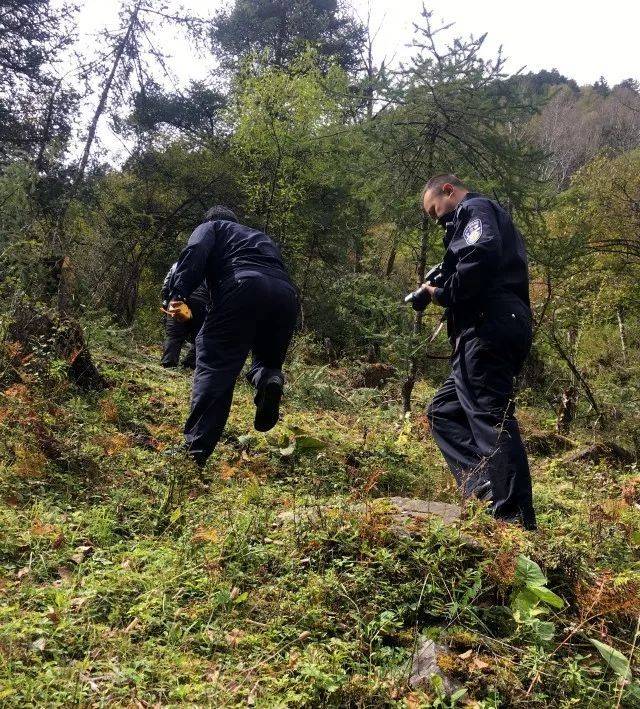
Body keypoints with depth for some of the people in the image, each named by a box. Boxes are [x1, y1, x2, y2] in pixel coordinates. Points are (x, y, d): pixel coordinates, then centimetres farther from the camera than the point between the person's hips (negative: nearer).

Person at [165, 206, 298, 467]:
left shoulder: (210, 227, 27)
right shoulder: (262, 237, 42)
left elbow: (195, 252, 3)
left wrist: (178, 294, -10)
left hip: (243, 288, -5)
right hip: (286, 295, 5)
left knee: (214, 364, -5)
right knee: (267, 359, 24)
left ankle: (195, 451, -16)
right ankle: (269, 379, -12)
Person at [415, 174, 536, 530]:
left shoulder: (475, 208, 1)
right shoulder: (489, 219, 32)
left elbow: (481, 257, -20)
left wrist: (443, 294, -7)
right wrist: (441, 294, 14)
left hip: (489, 330, -11)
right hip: (488, 336, 11)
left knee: (491, 418, -12)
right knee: (444, 411, 13)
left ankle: (517, 522, -11)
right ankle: (487, 489, 1)